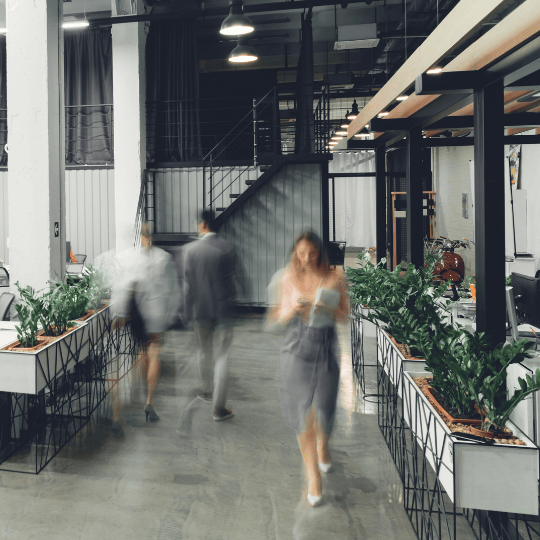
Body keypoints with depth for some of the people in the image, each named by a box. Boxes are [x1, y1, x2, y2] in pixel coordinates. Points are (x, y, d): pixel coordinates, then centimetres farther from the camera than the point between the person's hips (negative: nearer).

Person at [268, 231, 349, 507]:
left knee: (324, 409, 7)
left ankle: (323, 445, 44)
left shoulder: (336, 278, 1)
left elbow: (345, 315, 5)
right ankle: (313, 475, 14)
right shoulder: (288, 278, 2)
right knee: (302, 411, 0)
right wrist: (292, 309, -14)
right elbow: (278, 316, 7)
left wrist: (328, 311, -15)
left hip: (326, 346, 0)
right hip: (297, 346, 0)